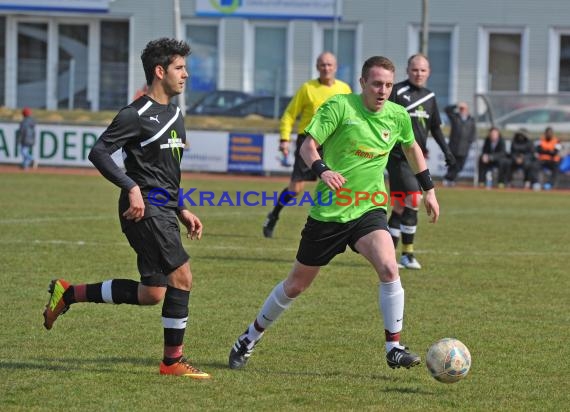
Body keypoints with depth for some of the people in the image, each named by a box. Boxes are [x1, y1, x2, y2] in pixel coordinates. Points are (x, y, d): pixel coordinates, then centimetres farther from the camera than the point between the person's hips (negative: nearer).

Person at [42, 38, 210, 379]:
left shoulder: (175, 115, 18)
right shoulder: (137, 115, -10)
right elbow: (99, 153, -16)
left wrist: (182, 211, 21)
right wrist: (132, 188, -24)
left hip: (164, 212, 9)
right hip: (145, 210, -9)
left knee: (151, 294, 5)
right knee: (181, 277, -13)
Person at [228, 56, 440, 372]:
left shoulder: (397, 116, 1)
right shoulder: (339, 106, -12)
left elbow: (412, 148, 22)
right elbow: (307, 146, -16)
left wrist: (428, 189, 23)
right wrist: (322, 170, -35)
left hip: (369, 209, 2)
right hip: (328, 211, -2)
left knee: (389, 268, -25)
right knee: (297, 284, 9)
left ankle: (394, 348, -14)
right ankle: (250, 339, 30)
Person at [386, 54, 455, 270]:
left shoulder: (430, 96, 14)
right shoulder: (397, 91, -6)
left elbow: (435, 127, 25)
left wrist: (446, 150, 16)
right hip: (399, 157, -6)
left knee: (400, 206, 8)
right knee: (413, 200, -15)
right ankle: (407, 253, -8)